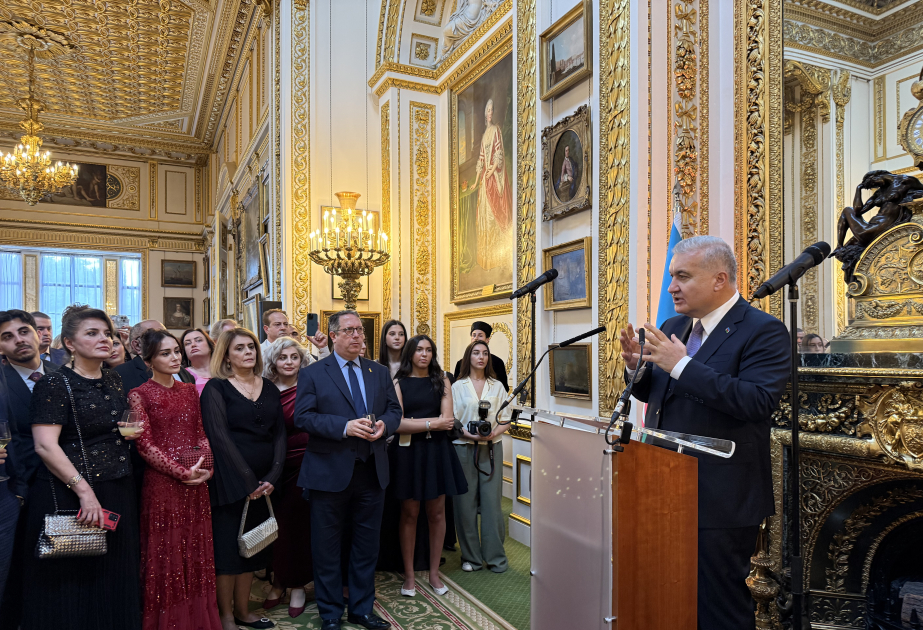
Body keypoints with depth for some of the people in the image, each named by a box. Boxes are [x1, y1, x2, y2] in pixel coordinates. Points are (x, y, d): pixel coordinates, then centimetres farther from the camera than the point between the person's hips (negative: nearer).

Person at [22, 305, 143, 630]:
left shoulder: (114, 379, 10)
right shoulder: (55, 384, -11)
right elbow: (45, 446, -19)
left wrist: (131, 432, 8)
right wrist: (84, 490, -24)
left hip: (117, 492, 7)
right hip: (70, 495, -6)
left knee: (113, 576, 14)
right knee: (72, 583, 6)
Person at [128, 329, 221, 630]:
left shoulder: (190, 390, 10)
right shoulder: (140, 394, -5)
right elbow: (145, 445, -9)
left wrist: (207, 464, -7)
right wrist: (183, 472, -14)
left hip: (197, 483, 5)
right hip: (162, 482, -5)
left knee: (197, 555, 11)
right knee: (166, 556, 4)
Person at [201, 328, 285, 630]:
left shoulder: (269, 388, 9)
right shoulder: (216, 388, -5)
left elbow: (279, 433, 6)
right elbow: (219, 436, -13)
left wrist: (272, 476, -6)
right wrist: (247, 480, -15)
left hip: (263, 483, 5)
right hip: (230, 481, -5)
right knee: (228, 546, 5)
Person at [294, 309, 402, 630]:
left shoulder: (380, 372, 10)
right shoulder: (312, 374, -3)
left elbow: (394, 410, 11)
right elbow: (303, 416, -12)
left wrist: (384, 424, -12)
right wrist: (345, 426, -23)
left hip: (372, 472, 4)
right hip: (330, 472, -3)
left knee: (367, 546, 15)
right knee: (327, 549, 10)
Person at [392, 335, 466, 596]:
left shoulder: (441, 381, 7)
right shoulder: (398, 383, 1)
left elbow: (448, 419, -2)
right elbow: (397, 424, -10)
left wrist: (415, 424, -10)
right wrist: (432, 423, -9)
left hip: (437, 450, 2)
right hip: (407, 452, -2)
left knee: (437, 513, 6)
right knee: (409, 513, 5)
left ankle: (434, 573, 20)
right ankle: (409, 575, 18)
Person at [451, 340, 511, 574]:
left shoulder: (497, 386, 10)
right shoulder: (458, 386, 5)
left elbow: (506, 420, 9)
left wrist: (495, 432, -11)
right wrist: (469, 433, -15)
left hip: (491, 448, 1)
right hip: (464, 448, -1)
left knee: (492, 500, 0)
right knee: (466, 502, 2)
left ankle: (495, 557, 13)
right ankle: (471, 556, 15)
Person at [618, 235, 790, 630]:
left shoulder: (764, 331, -12)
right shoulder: (673, 327, 9)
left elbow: (759, 402, -26)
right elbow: (651, 393, 16)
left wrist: (682, 366, -27)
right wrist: (636, 367, -6)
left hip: (719, 499, -7)